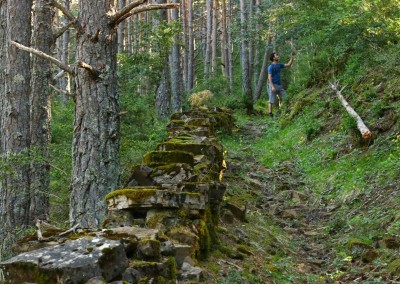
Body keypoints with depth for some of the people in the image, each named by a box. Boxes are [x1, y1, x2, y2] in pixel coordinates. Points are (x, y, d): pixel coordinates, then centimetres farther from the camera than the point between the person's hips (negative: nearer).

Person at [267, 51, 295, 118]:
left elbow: (288, 65, 21)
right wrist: (272, 86, -24)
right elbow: (269, 77, -16)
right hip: (273, 85, -8)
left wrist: (292, 57, 12)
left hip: (279, 85, 8)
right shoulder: (271, 67, -10)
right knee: (272, 101, -4)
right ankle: (270, 114, 3)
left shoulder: (279, 65, 12)